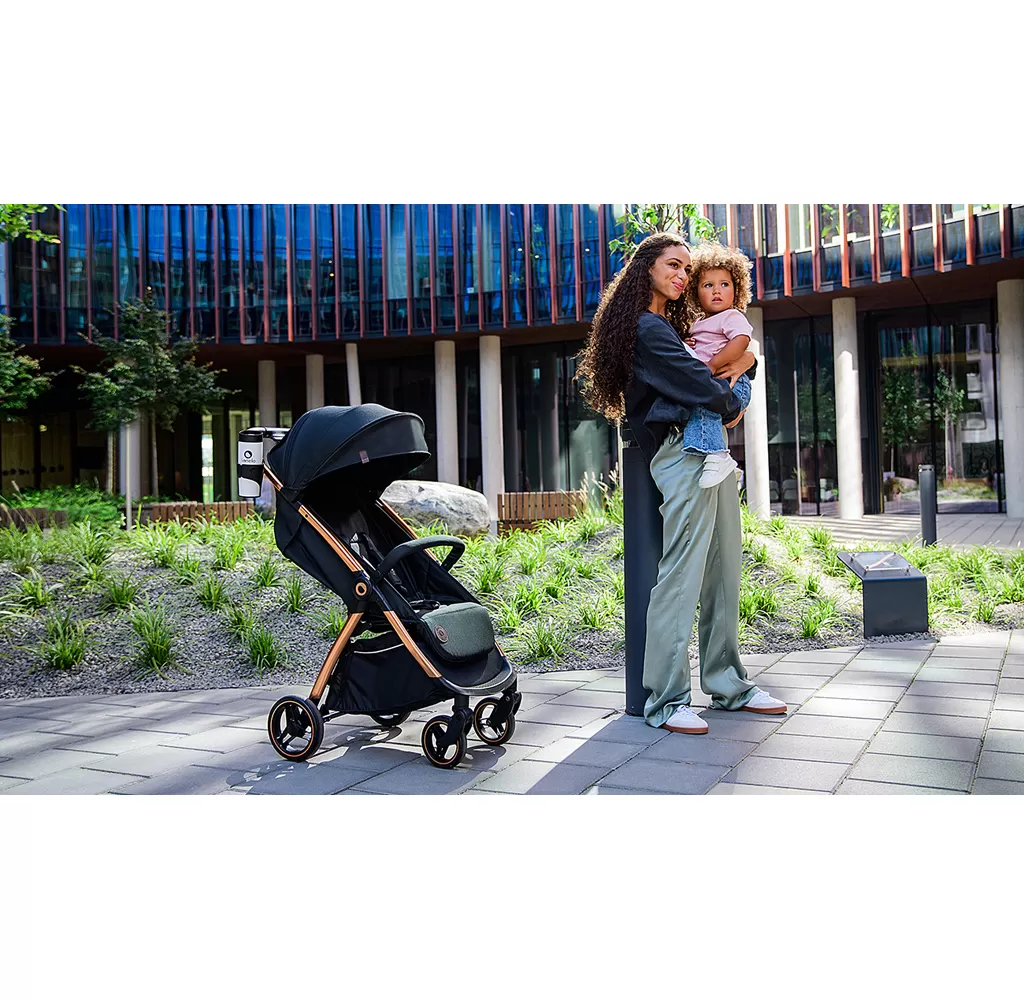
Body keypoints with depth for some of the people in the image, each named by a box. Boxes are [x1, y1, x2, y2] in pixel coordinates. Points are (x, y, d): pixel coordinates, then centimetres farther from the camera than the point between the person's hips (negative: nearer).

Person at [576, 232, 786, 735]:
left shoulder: (671, 325, 25)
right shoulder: (646, 327, -5)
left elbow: (735, 351, 30)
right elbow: (696, 382, -13)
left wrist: (746, 359, 6)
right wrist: (731, 407, 6)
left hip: (711, 454, 10)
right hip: (681, 452, -10)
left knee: (723, 574, 10)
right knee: (680, 576, -12)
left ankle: (727, 683, 19)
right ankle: (665, 702, -7)